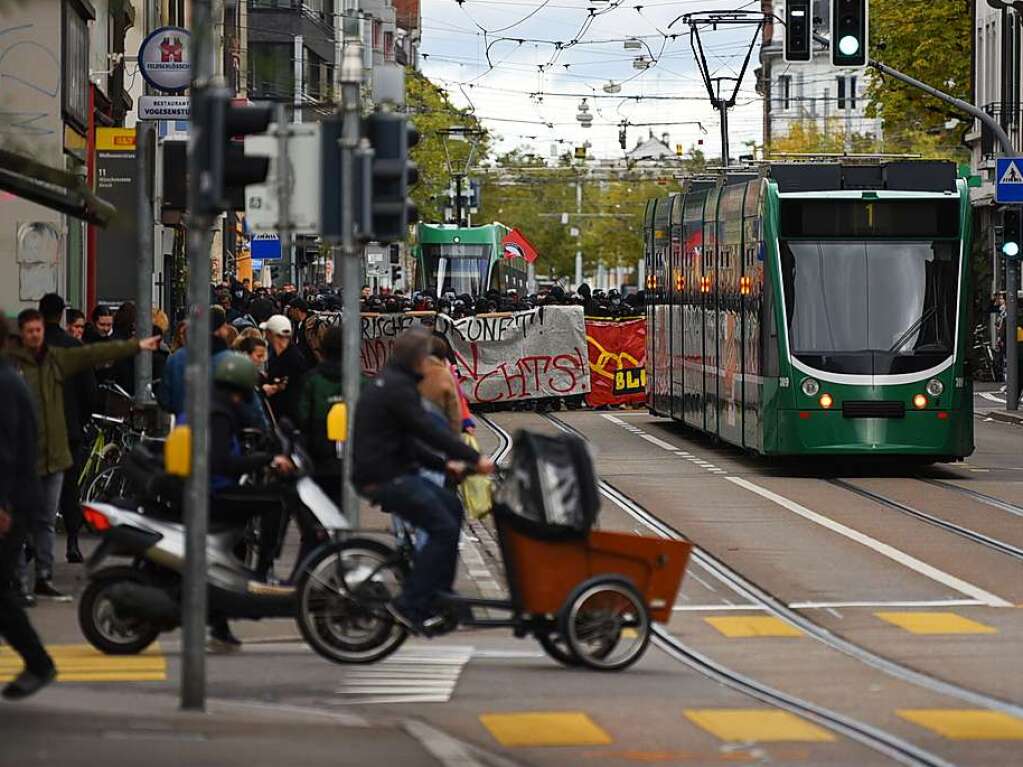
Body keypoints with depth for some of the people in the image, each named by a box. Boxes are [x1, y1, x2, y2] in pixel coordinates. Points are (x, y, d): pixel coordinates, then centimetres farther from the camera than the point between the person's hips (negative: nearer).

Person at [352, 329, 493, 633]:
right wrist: (474, 458, -18)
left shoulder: (388, 383, 18)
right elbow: (428, 431, -21)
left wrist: (444, 463, 16)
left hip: (390, 472, 10)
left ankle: (439, 593, 20)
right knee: (444, 528, -12)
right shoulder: (397, 387, -15)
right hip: (384, 479, -10)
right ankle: (410, 605, -13)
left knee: (451, 506, 18)